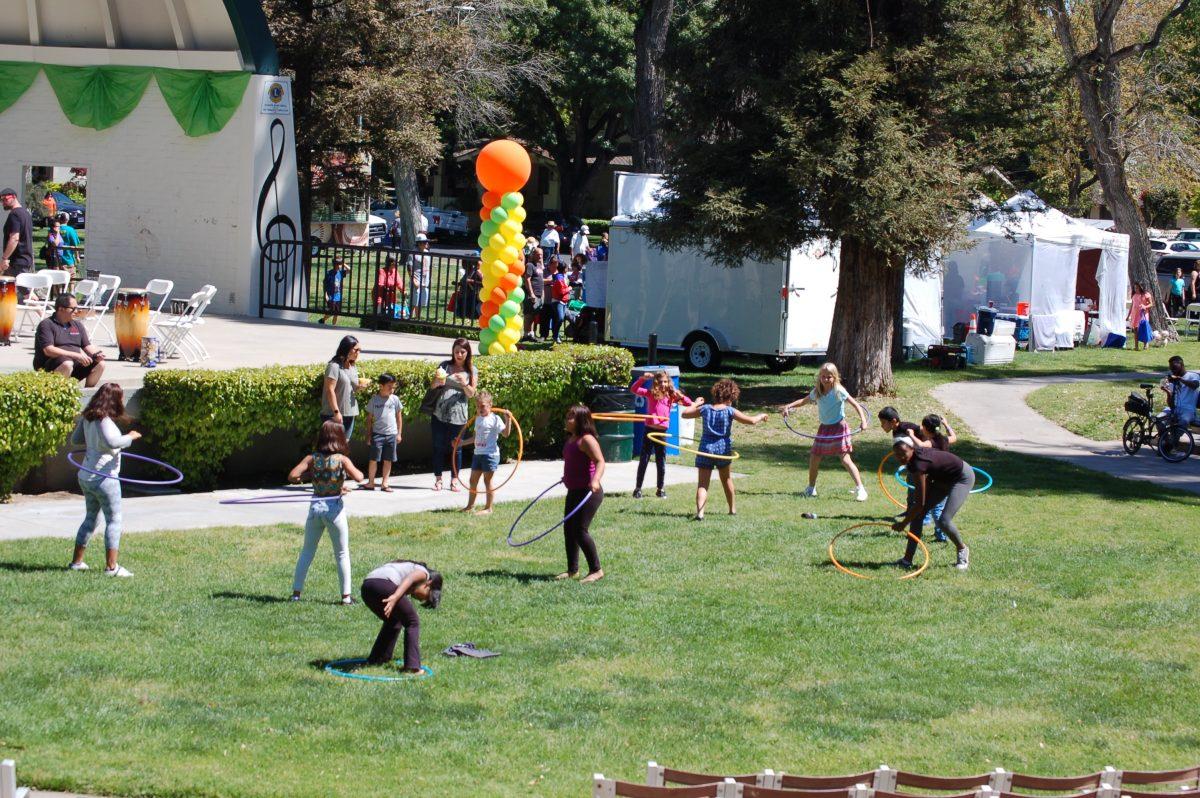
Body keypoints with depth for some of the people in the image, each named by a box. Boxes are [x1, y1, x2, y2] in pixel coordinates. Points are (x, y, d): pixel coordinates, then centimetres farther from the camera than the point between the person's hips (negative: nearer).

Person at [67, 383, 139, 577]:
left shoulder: (87, 418, 8)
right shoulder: (103, 420, -19)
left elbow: (75, 439, 20)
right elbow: (112, 441, -35)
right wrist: (130, 437, -20)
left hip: (86, 476, 9)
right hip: (104, 477, -9)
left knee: (91, 518, 20)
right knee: (114, 520, -2)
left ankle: (77, 561, 25)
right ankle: (111, 566, -5)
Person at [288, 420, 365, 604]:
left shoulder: (312, 458, -2)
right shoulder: (341, 459, -9)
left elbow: (292, 476, -11)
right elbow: (358, 478, -22)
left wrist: (309, 474, 8)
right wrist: (358, 471, 1)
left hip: (315, 507, 3)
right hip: (334, 508, -3)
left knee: (307, 551, 15)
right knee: (342, 554, 9)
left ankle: (296, 592, 14)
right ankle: (346, 595, 8)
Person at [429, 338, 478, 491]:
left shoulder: (472, 371, 5)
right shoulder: (445, 365, 6)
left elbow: (471, 394, 0)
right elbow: (432, 386, 6)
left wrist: (464, 383, -19)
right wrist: (438, 382, -17)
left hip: (458, 415, -1)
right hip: (440, 414, 1)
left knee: (456, 448, 3)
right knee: (439, 447, 4)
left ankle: (454, 480, 13)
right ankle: (438, 479, 14)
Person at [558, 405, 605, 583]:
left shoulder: (586, 440, -17)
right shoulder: (571, 439, 11)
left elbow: (600, 461, -27)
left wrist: (596, 480, -42)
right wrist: (566, 477, 42)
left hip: (588, 492, -10)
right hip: (574, 491, 10)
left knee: (580, 530, -11)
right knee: (568, 530, 12)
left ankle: (596, 570, -2)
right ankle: (572, 570, 23)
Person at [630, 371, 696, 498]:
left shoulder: (671, 395, 3)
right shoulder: (650, 393, -2)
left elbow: (687, 403, 1)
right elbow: (634, 389, -9)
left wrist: (695, 403, -19)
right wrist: (642, 378, -21)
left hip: (662, 431, 2)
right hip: (649, 430, -2)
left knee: (661, 462, 10)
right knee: (643, 461, 4)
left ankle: (660, 489, 21)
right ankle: (638, 489, 9)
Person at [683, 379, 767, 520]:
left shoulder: (705, 409, -1)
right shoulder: (730, 411, -8)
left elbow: (684, 414, 9)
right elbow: (751, 421, -12)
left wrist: (695, 404, 25)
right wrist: (761, 416, 9)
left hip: (706, 449, 0)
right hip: (723, 449, 0)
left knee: (702, 484, -6)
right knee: (726, 479, 25)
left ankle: (700, 512, -27)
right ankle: (732, 509, 40)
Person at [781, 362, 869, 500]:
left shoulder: (839, 391, -15)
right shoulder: (817, 392, 0)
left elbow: (856, 405, -17)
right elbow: (803, 401, 15)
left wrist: (863, 420, -29)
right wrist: (789, 406, 0)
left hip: (839, 427, -6)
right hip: (824, 428, 6)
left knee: (845, 459, -13)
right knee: (814, 458, 7)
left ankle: (860, 489, -9)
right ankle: (811, 488, 26)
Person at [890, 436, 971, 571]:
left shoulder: (918, 464, -35)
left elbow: (920, 503, -32)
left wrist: (903, 523, -22)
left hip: (963, 478, -9)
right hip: (943, 479, 9)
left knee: (944, 522, -22)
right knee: (917, 513, -1)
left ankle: (962, 550, 9)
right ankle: (907, 559, 3)